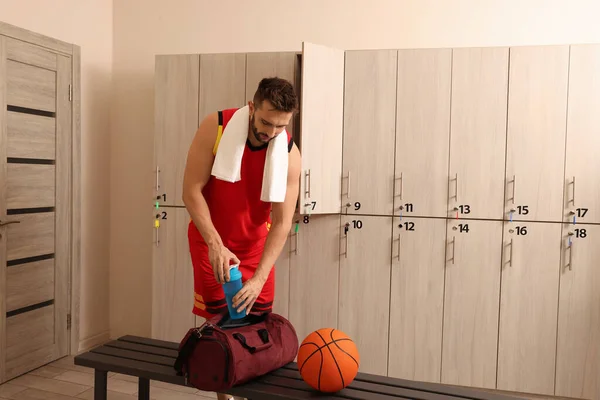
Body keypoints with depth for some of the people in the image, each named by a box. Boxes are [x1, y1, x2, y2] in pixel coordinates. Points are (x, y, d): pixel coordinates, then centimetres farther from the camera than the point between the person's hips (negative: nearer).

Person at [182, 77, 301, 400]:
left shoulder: (289, 155, -19)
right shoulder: (215, 127, -21)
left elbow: (282, 223, -21)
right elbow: (191, 190, -18)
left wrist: (259, 278, -30)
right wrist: (215, 244, -28)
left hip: (255, 242, 2)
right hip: (210, 237, -1)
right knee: (219, 320, -3)